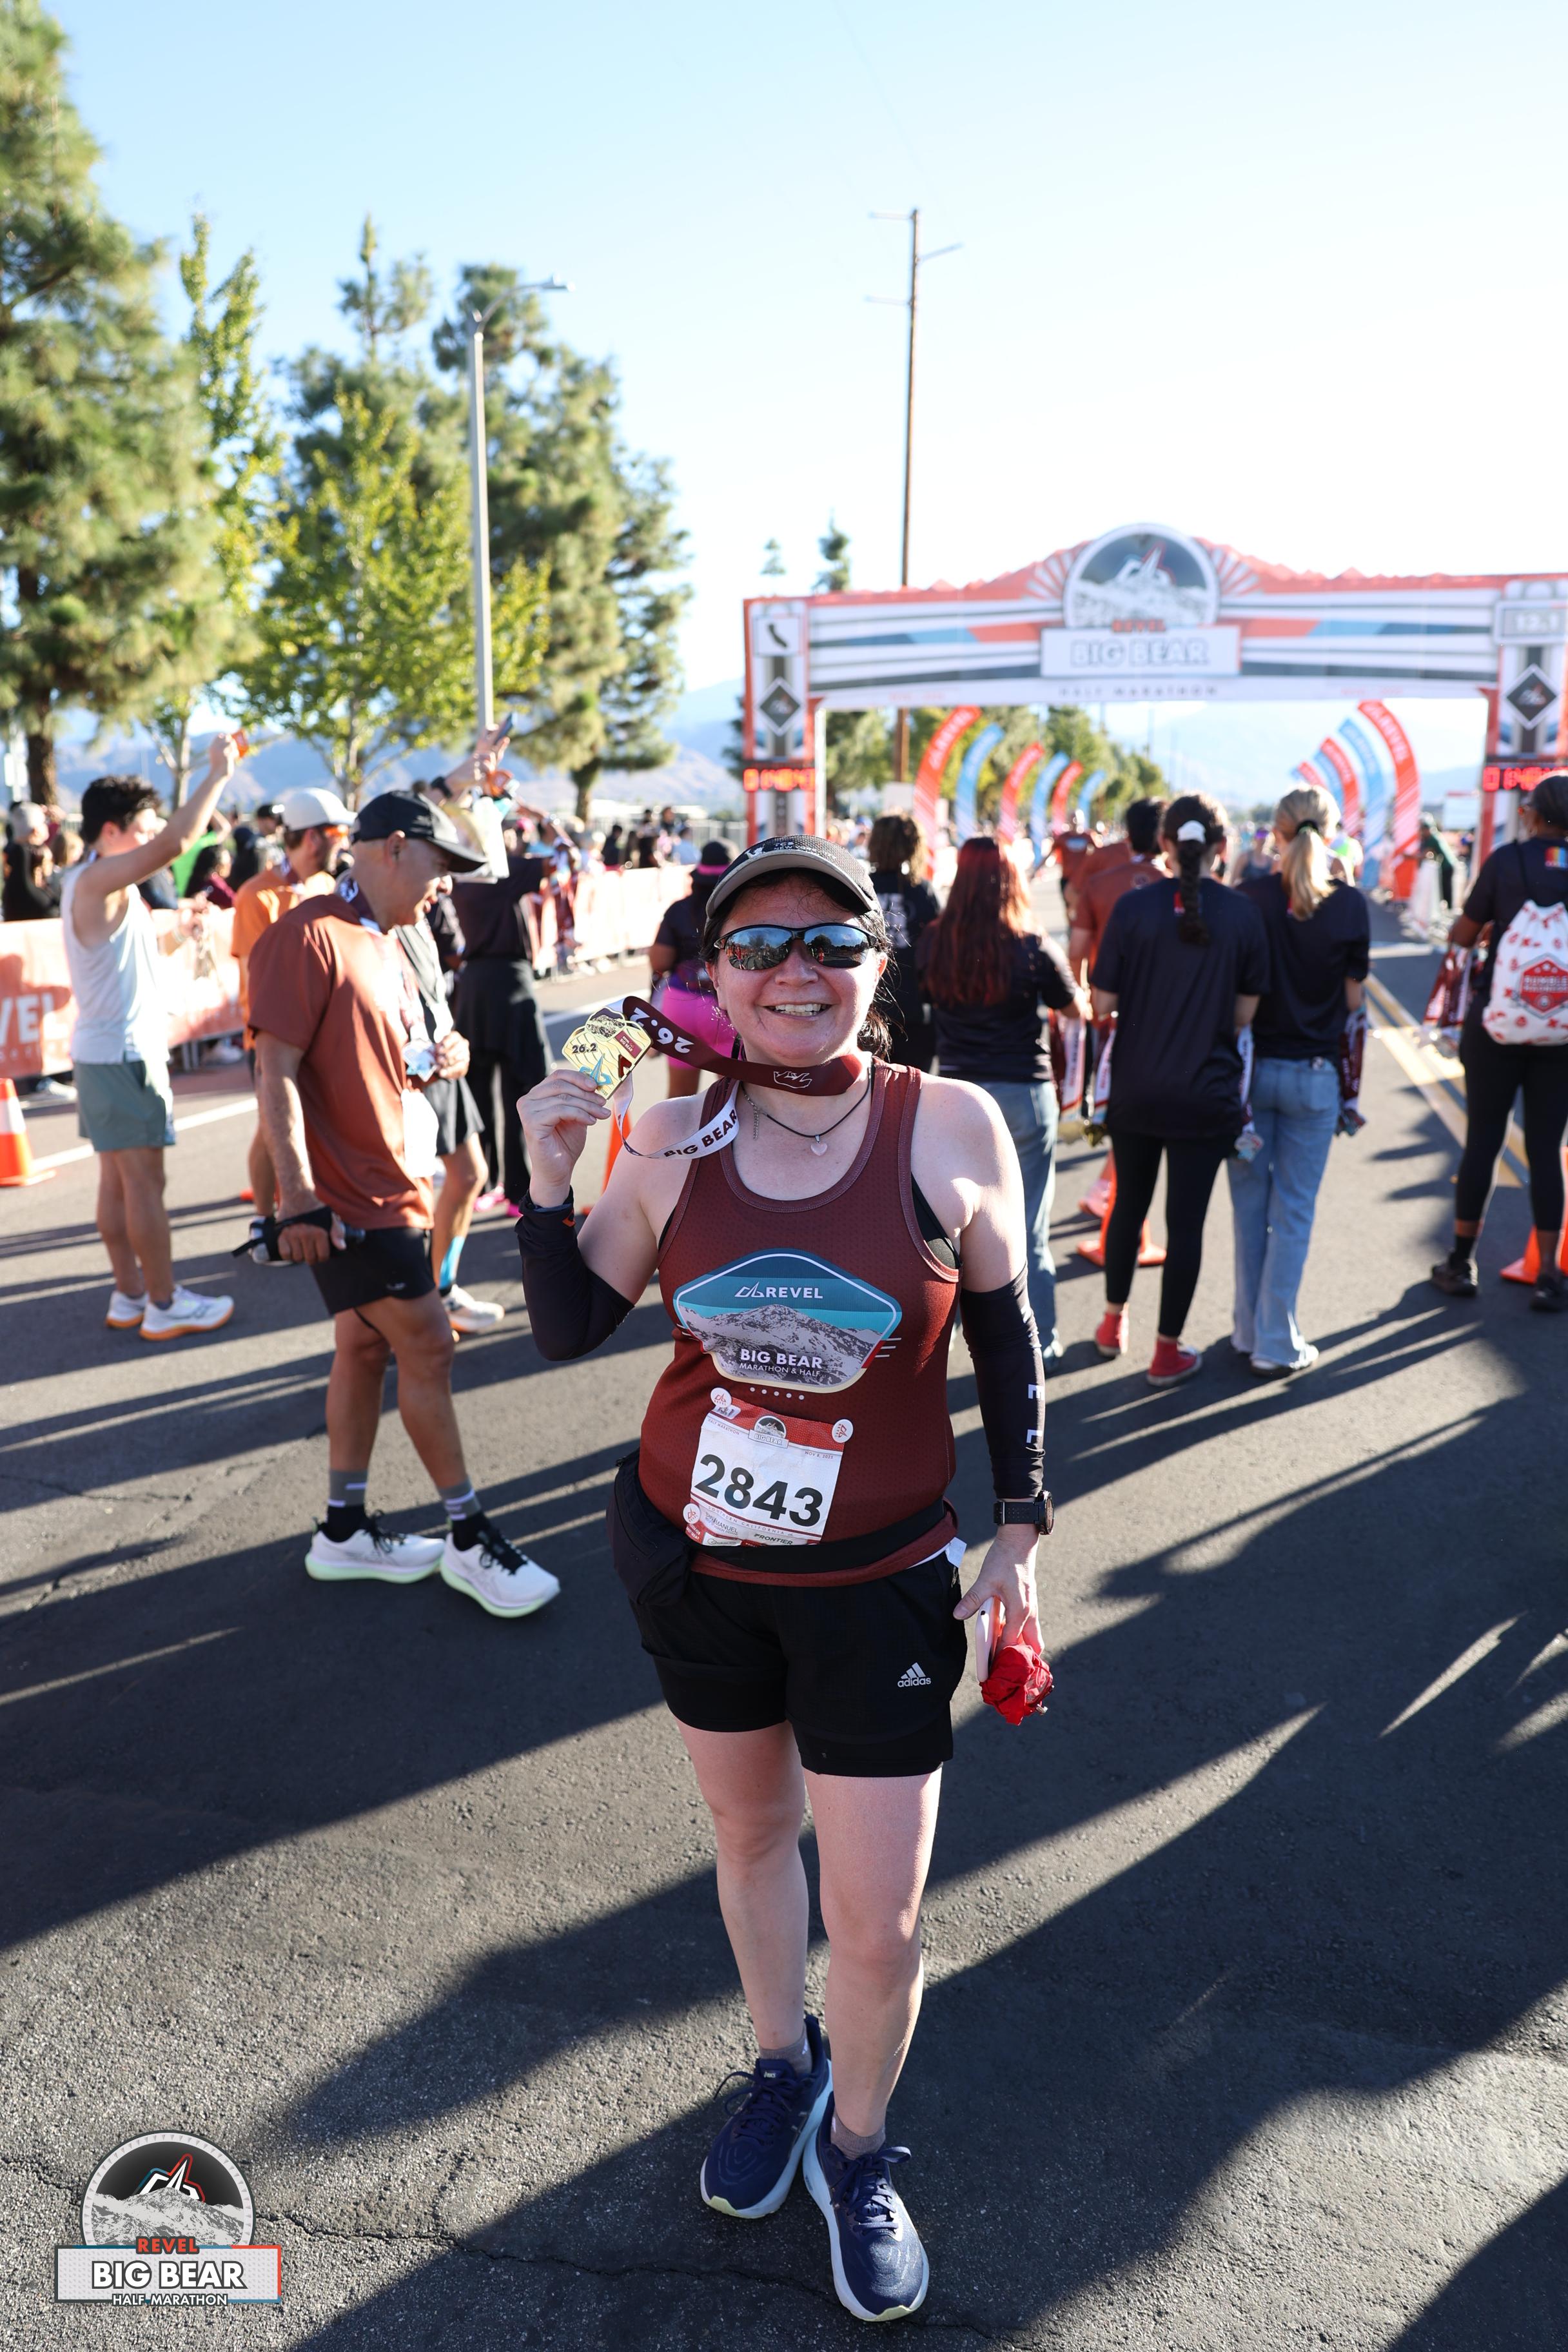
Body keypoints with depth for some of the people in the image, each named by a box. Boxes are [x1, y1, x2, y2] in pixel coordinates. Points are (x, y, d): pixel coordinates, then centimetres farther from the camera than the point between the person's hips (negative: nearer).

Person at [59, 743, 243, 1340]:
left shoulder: (98, 882, 12)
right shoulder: (96, 880, -18)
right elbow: (173, 844, -30)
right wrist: (218, 773, -23)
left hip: (106, 1049, 10)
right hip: (122, 1052, -10)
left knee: (117, 1179, 13)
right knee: (145, 1181, -4)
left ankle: (130, 1295, 21)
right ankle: (165, 1305, 2)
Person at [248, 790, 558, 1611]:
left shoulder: (385, 946, 16)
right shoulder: (309, 936, -14)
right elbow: (276, 1070, -19)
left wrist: (434, 1063, 3)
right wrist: (298, 1195, -24)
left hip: (391, 1184, 10)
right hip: (346, 1196, -10)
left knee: (367, 1347, 14)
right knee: (426, 1345, -6)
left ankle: (344, 1530, 25)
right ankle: (469, 1538, 6)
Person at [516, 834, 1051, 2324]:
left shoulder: (952, 1128, -15)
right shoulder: (671, 1137, -10)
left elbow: (1005, 1334, -2)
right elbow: (569, 1330, -2)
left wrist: (1020, 1527, -1)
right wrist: (550, 1176, -15)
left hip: (876, 1582, -2)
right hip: (690, 1559, 2)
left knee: (877, 1927, 7)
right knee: (749, 1832, 24)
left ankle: (855, 2146, 40)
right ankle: (781, 2068, 54)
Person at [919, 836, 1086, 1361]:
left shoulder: (933, 943, -7)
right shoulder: (1033, 950, -15)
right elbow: (1079, 1011, 0)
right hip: (1023, 1096, -3)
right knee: (1027, 1230, 7)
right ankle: (1037, 1343, 16)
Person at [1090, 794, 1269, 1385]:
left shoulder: (1133, 908, -9)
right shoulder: (1242, 914, -7)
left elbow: (1102, 1006, -7)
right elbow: (1245, 1013, -2)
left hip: (1135, 1089, 1)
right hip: (1207, 1095, -1)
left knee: (1130, 1202, 20)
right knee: (1186, 1219, 8)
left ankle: (1114, 1323, 35)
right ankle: (1167, 1352, 18)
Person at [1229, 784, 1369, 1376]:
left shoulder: (1251, 896, -9)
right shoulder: (1349, 904, -8)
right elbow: (1354, 996, -2)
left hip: (1251, 1066, 1)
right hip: (1313, 1075, -1)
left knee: (1250, 1204, 13)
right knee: (1293, 1210, 7)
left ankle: (1249, 1332, 23)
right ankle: (1276, 1346, 11)